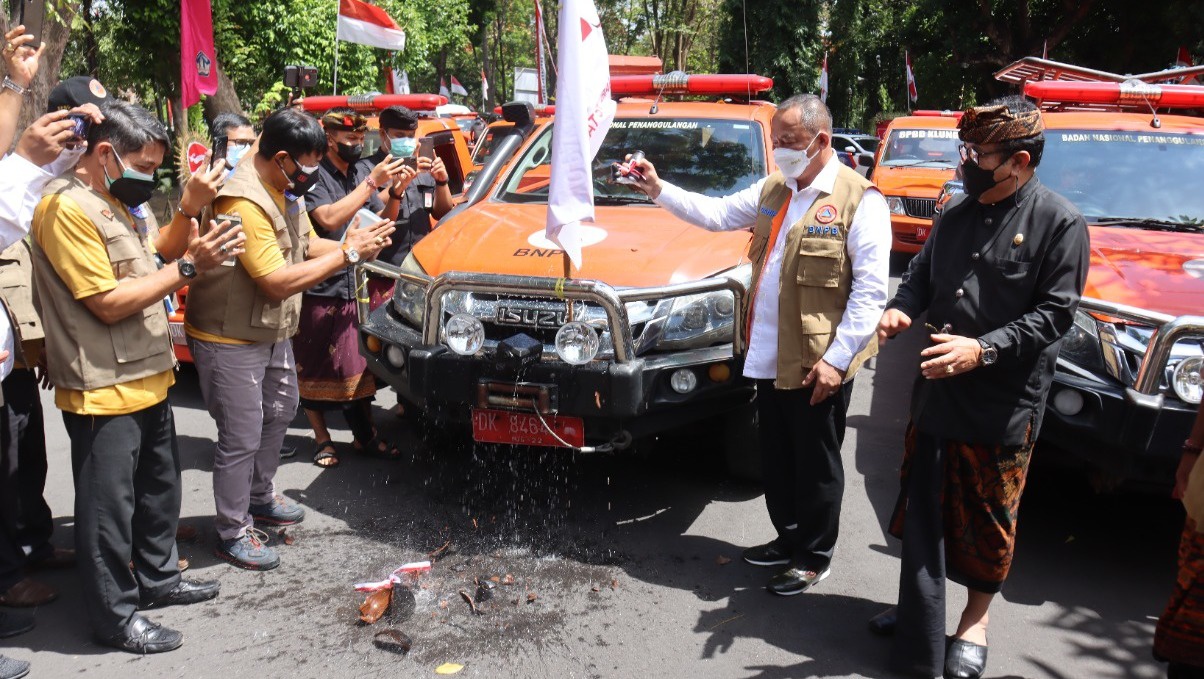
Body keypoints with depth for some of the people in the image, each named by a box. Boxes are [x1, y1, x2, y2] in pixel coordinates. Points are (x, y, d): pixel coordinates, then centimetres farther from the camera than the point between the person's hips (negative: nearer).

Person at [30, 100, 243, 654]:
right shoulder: (68, 208, -20)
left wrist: (189, 209, 1)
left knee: (159, 486, 21)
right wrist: (188, 267, -20)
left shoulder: (121, 197, 9)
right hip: (103, 390, -10)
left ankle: (158, 577, 38)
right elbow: (108, 303, -23)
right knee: (109, 504, 3)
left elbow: (158, 249, 18)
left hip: (148, 376, 10)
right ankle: (114, 615, 16)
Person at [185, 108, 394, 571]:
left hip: (272, 331, 10)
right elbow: (278, 282, -31)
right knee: (241, 438, 0)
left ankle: (260, 497, 45)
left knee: (279, 412, 24)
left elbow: (307, 244, 9)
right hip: (230, 340, -10)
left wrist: (355, 244, -11)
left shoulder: (285, 189, 1)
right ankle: (234, 533, 17)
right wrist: (348, 253, -27)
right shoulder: (244, 204, -29)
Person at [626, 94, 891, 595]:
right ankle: (789, 538, 39)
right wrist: (659, 191, 2)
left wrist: (836, 359, -20)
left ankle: (814, 558, 26)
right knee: (776, 458, 19)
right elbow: (716, 214, 15)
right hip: (769, 357, 7)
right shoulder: (772, 190, 11)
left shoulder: (860, 200, -12)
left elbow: (870, 289, -16)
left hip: (817, 363, -7)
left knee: (815, 465, 8)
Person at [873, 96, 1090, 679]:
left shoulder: (1059, 222, -10)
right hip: (936, 391, 6)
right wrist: (901, 308, -5)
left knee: (987, 519, 9)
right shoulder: (956, 213, 8)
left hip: (1004, 403, -5)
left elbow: (1055, 313, -13)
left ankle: (975, 618, 30)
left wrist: (983, 349, -24)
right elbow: (921, 273, 17)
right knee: (922, 505, 15)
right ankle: (920, 609, 34)